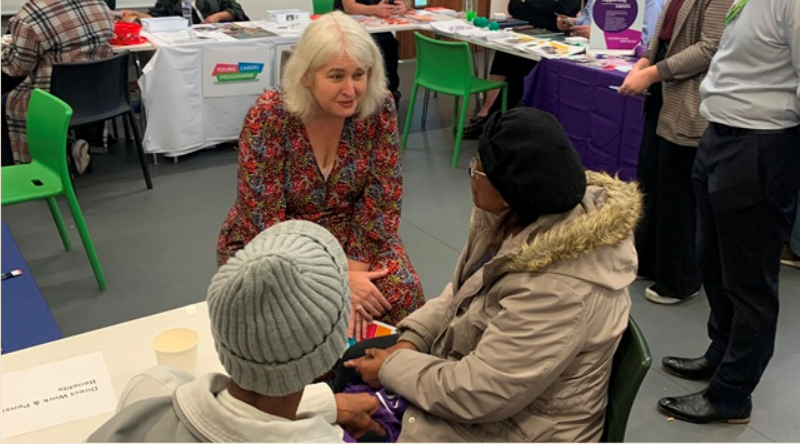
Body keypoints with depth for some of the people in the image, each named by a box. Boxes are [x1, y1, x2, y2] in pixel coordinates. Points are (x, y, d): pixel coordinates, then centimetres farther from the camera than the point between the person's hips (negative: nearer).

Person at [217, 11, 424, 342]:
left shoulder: (379, 107, -15)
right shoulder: (268, 116, -23)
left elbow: (382, 198, -8)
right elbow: (265, 220, -22)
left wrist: (355, 268, -20)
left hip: (349, 236, 3)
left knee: (402, 292, -23)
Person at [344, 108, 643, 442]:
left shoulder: (558, 289, -36)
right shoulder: (524, 216, -9)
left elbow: (476, 394, -30)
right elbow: (463, 292, 6)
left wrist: (391, 367, -16)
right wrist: (411, 339, -7)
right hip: (475, 360, 8)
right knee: (350, 361, 12)